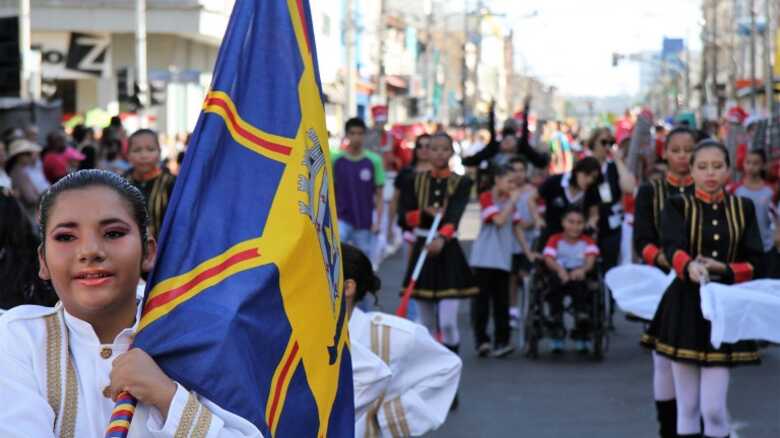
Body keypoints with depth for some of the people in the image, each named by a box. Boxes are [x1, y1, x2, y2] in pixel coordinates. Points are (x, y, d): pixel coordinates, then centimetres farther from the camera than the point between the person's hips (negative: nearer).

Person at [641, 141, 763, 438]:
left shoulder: (743, 209, 7)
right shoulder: (677, 206, 1)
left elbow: (756, 265, 1)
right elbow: (672, 247, -19)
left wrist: (724, 269, -17)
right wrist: (689, 266, -40)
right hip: (685, 311, 0)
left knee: (714, 408, -6)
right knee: (687, 407, 4)